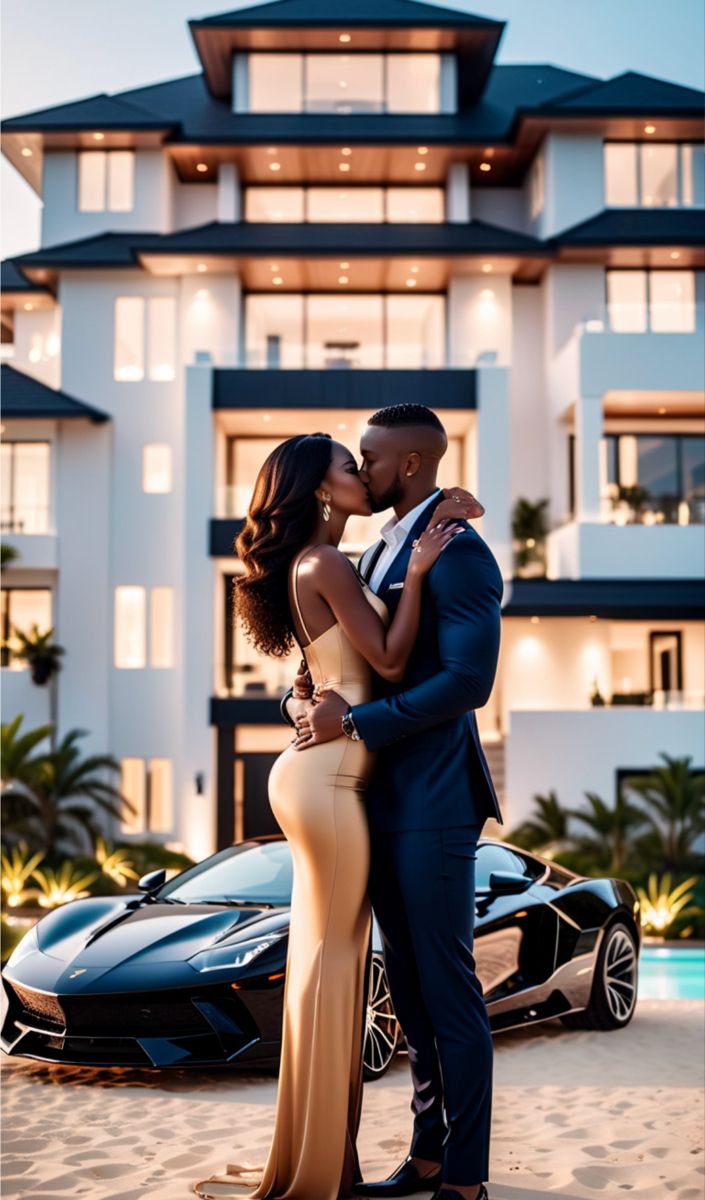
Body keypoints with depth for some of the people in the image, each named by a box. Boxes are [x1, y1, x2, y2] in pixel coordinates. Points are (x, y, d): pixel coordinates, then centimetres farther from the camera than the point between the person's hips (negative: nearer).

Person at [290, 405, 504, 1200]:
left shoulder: (457, 553, -12)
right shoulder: (380, 551, 16)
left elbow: (468, 681, -20)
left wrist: (354, 721, -19)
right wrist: (326, 692, 3)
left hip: (433, 806, -9)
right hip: (382, 803, 9)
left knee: (448, 991, -1)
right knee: (409, 990, 14)